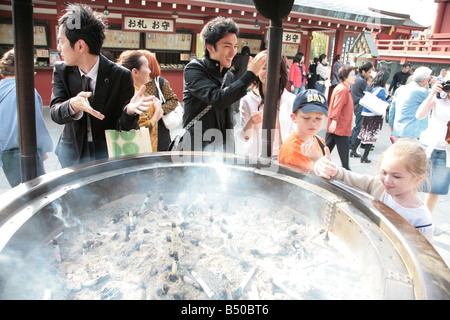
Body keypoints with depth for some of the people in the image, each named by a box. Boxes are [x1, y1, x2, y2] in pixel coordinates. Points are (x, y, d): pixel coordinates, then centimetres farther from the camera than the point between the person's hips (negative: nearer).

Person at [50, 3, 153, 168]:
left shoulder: (121, 76, -15)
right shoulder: (61, 71, -3)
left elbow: (124, 128, -15)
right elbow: (55, 112, -15)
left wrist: (129, 110, -39)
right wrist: (73, 106, -38)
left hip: (109, 154, -3)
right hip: (73, 154, 3)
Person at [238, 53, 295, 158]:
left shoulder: (291, 100, -2)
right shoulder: (247, 100, -6)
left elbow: (293, 133, 8)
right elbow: (244, 138, -5)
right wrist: (251, 123, -22)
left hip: (281, 156, 1)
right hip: (255, 156, -1)